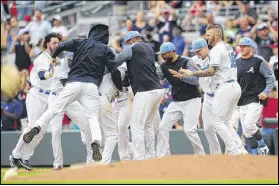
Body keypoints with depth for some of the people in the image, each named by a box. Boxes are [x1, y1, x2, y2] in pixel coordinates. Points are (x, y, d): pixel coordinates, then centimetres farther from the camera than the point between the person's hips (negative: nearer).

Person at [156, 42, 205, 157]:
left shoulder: (186, 62, -11)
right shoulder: (164, 66, 7)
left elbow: (195, 80, -20)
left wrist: (181, 76, -35)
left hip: (191, 101, -6)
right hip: (176, 102, 6)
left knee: (189, 130, -16)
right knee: (163, 127, -2)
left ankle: (200, 155, 1)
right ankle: (162, 157, 3)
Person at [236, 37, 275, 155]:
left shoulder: (258, 61, -6)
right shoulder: (237, 62, 11)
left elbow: (271, 77, -4)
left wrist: (266, 92, -16)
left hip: (256, 99, -7)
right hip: (243, 100, 7)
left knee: (249, 124, -20)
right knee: (246, 131, 4)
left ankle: (263, 147, -1)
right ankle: (256, 154, 14)